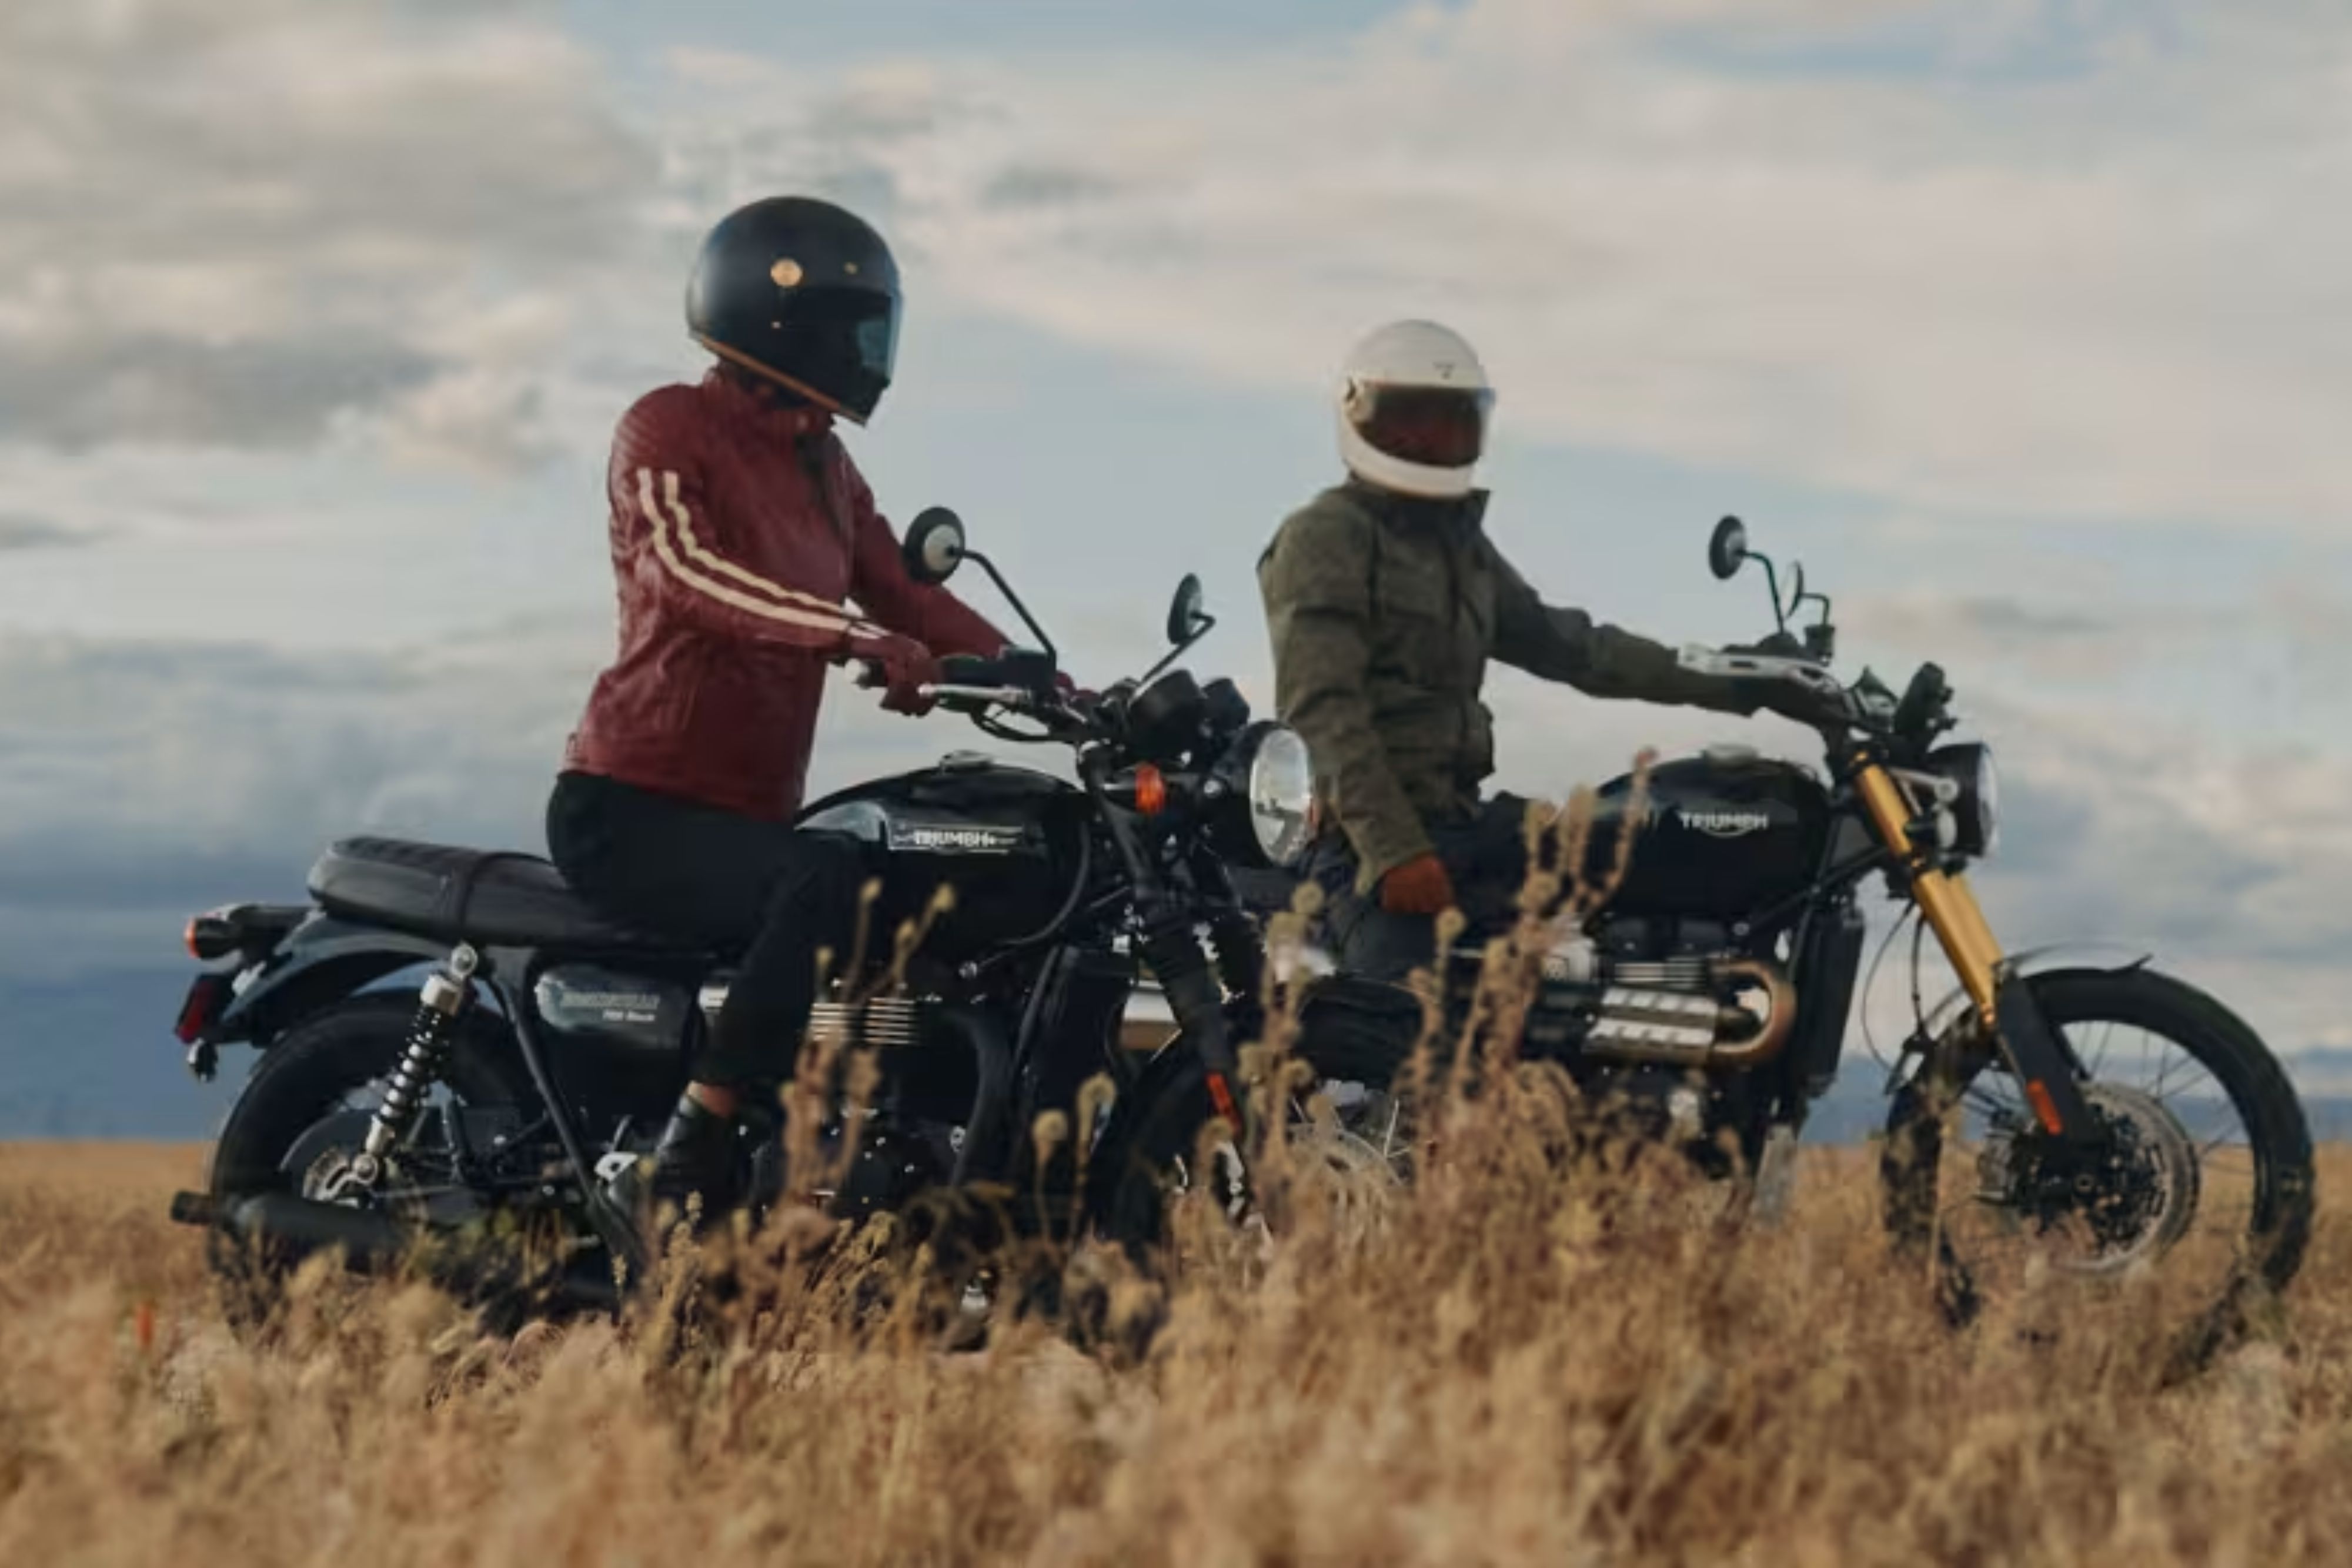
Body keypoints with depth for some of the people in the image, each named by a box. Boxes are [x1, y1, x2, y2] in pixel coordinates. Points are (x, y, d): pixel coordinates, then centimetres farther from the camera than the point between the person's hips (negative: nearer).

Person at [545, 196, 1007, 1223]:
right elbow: (682, 566, -26)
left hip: (746, 818, 9)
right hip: (633, 810, -9)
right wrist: (857, 638, -40)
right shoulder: (668, 430, -8)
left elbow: (907, 597, 18)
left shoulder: (824, 469, 19)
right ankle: (683, 1169, -33)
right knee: (830, 886, -33)